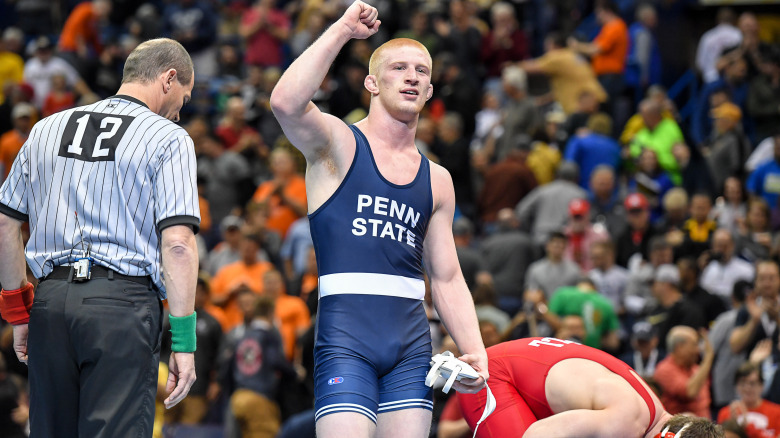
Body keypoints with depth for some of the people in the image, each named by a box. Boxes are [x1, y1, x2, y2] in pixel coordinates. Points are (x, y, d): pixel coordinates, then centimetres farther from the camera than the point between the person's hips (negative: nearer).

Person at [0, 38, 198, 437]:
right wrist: (184, 342, -8)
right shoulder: (168, 139, 2)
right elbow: (177, 243, -8)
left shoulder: (47, 130, 19)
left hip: (51, 297, 5)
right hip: (124, 299, -5)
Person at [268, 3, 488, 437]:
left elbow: (447, 279, 20)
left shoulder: (437, 180, 18)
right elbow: (286, 103, -19)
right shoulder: (339, 144, 3)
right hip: (346, 337, -5)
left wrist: (475, 351, 6)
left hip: (412, 340, 5)